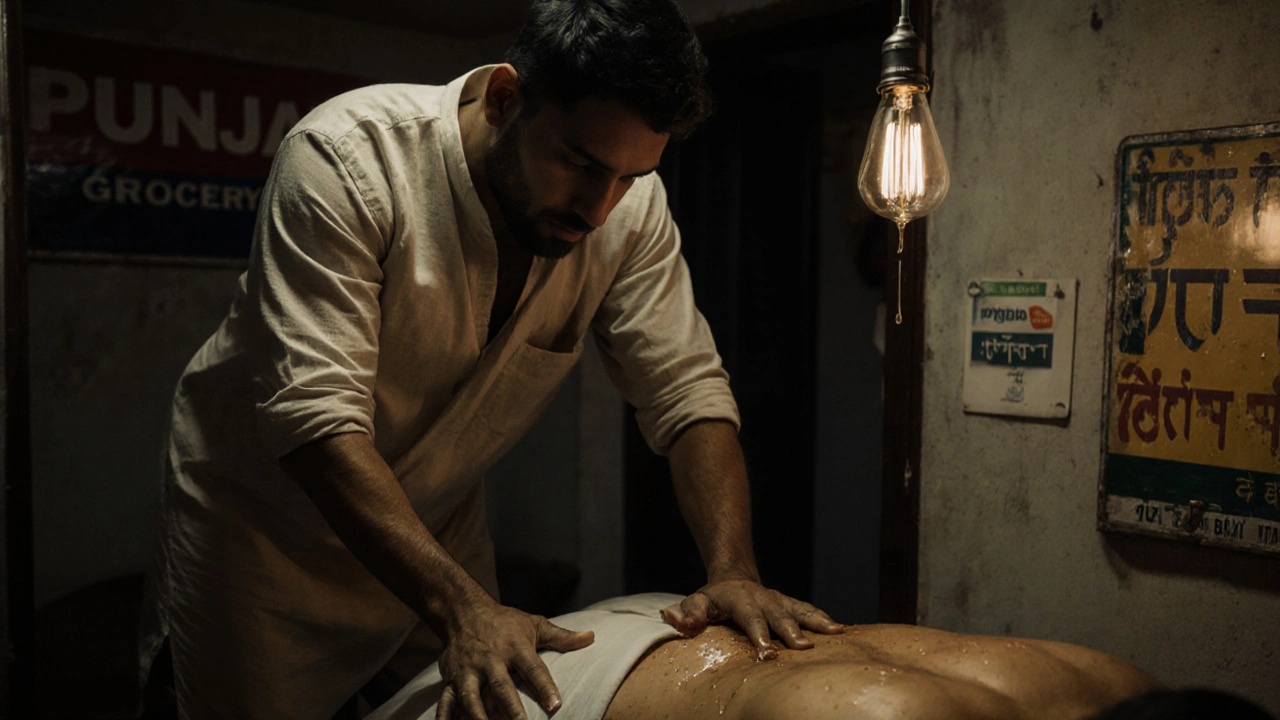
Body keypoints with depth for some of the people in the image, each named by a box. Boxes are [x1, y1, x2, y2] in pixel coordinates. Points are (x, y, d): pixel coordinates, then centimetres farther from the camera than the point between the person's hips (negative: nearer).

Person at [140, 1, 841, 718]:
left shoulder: (630, 206, -16)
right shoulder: (345, 158, -30)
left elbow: (689, 391, -15)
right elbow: (314, 415, -36)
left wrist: (734, 571, -30)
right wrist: (459, 606, -44)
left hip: (439, 523, 4)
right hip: (265, 514, -3)